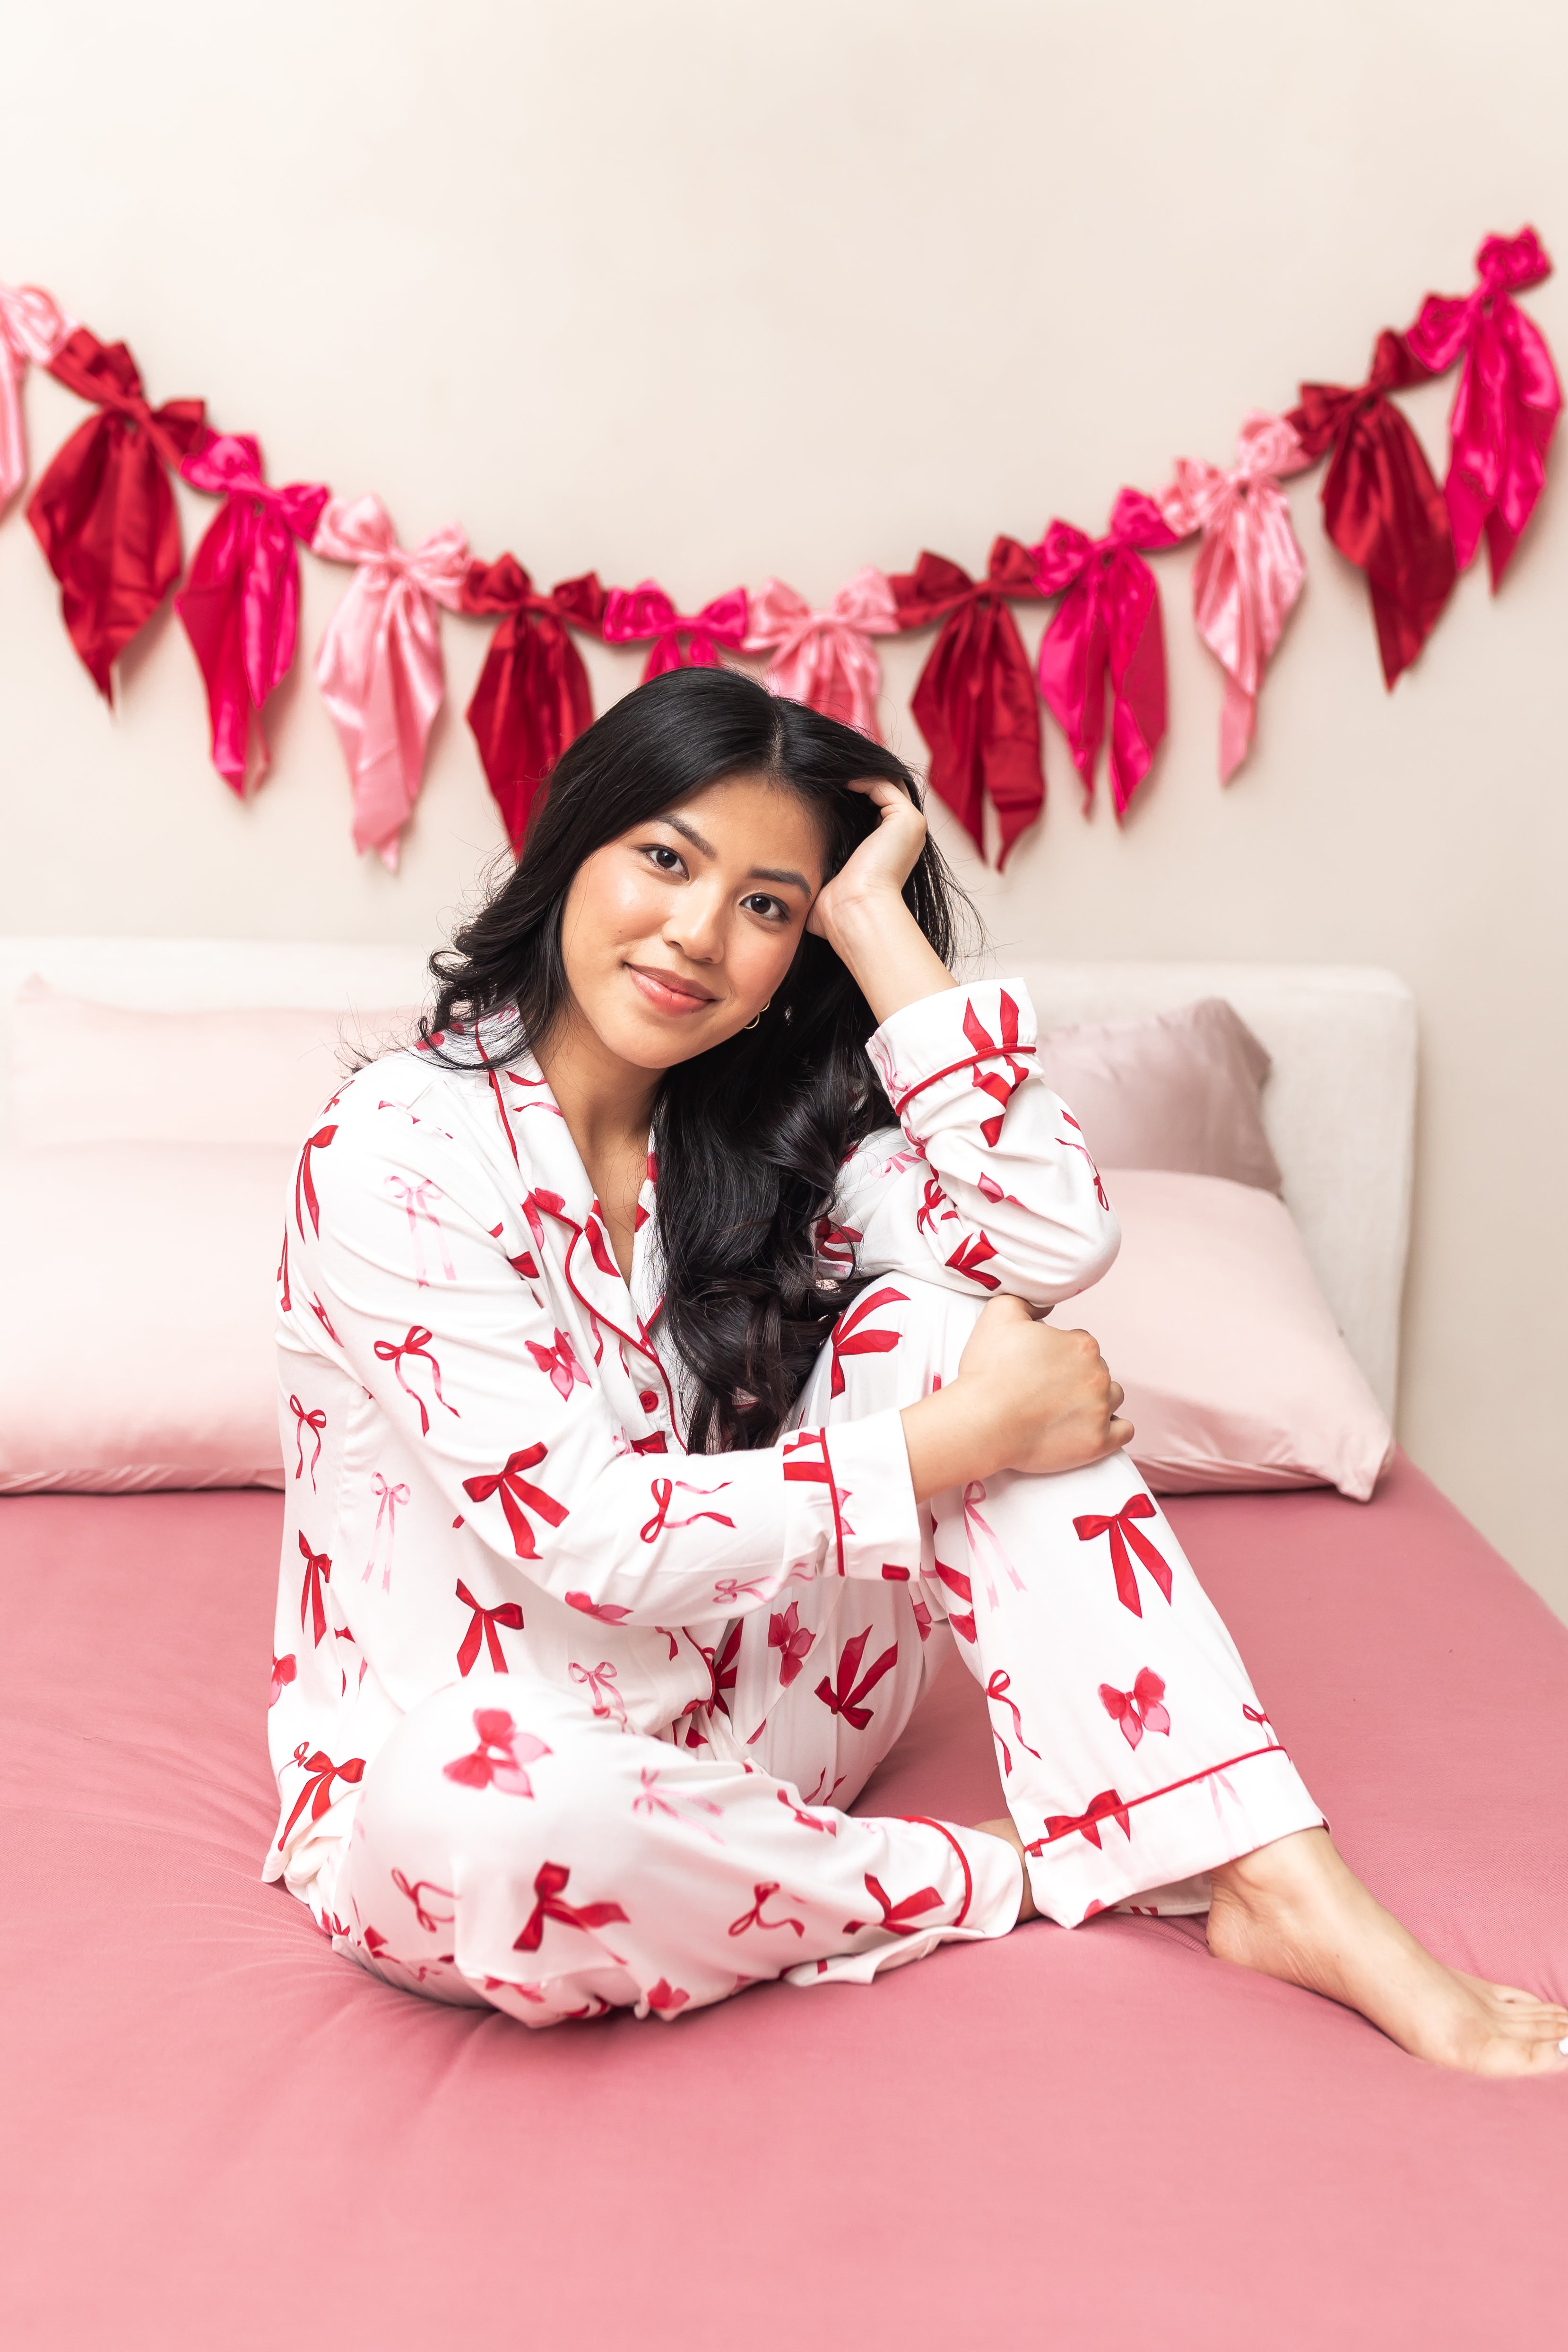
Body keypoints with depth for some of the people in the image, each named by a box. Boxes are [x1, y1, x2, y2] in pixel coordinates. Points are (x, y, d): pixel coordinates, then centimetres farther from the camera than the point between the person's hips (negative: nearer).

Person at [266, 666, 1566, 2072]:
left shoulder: (751, 1137, 1)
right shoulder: (396, 1150, -18)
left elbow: (1057, 1238, -15)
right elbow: (583, 1540, -25)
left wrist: (872, 918, -13)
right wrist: (964, 1440, -22)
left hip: (724, 1721, 5)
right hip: (440, 1778, -5)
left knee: (927, 1319, -16)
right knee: (476, 1806, -42)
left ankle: (1282, 1888, -22)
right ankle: (1011, 1882, -15)